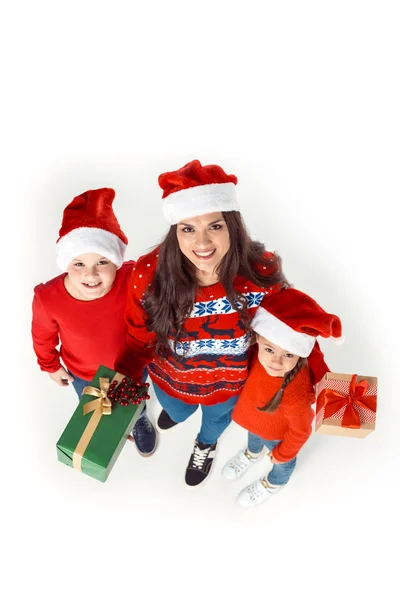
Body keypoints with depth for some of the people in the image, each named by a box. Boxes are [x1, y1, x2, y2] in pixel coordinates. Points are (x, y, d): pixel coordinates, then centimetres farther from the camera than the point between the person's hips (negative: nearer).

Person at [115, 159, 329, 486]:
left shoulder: (262, 272, -34)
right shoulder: (149, 275, -35)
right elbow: (140, 339, -18)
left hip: (231, 381, 0)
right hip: (171, 378, 0)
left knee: (218, 418, 35)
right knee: (177, 413, 36)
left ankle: (206, 443, 74)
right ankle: (178, 410, 77)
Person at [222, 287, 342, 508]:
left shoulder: (295, 393, -48)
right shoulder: (260, 352, -37)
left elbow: (301, 431, -27)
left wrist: (282, 453, -10)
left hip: (279, 433, -4)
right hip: (254, 418, 4)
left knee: (282, 461, 32)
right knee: (253, 437, 38)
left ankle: (273, 483, 65)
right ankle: (252, 453, 73)